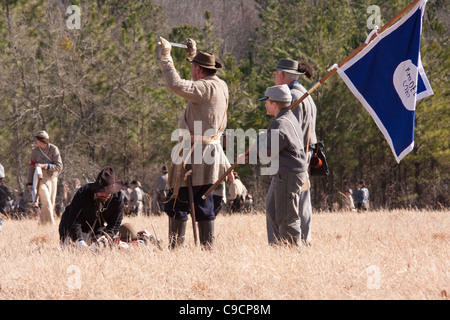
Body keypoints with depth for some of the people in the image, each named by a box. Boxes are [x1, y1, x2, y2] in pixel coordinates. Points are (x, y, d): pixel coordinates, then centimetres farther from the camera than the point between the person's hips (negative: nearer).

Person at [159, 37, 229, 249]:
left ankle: (175, 245, -8)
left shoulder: (206, 88, -17)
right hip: (211, 151, 10)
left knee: (177, 201, -6)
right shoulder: (221, 86, 12)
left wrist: (166, 57, -20)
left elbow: (176, 85, -30)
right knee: (203, 202, 13)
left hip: (196, 152, -10)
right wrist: (191, 55, 41)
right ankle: (207, 245, 14)